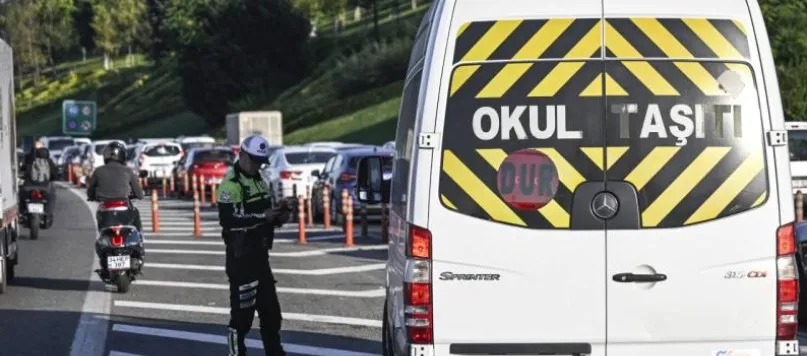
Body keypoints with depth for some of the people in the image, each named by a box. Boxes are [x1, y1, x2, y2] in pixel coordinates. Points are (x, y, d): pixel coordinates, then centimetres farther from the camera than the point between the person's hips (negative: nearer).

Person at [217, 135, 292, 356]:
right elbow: (228, 219, -25)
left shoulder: (258, 180, 16)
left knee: (271, 310, 12)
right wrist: (263, 216, -27)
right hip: (240, 256, -9)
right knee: (242, 311, -5)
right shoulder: (231, 184, -14)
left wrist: (278, 216, 3)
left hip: (260, 254, 9)